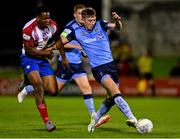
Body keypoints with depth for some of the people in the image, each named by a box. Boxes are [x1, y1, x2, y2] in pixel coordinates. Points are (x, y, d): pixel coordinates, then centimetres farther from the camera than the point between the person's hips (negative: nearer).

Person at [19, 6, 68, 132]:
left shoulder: (52, 25, -9)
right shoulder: (29, 29, -27)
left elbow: (59, 41, 9)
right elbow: (29, 50, -18)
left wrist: (64, 57, 11)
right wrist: (45, 52, -10)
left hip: (42, 58, 6)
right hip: (29, 58, -6)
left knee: (53, 91, -4)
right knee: (38, 85, -28)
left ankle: (28, 84, 26)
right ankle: (46, 121, -21)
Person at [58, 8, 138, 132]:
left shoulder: (100, 25, 2)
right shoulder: (77, 32, 1)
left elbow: (118, 27, -13)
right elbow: (61, 41, 13)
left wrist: (117, 20, -34)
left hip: (110, 64, 4)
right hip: (98, 68, -4)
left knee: (113, 98, 8)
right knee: (115, 91, -24)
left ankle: (96, 118, 30)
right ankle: (132, 118, -33)